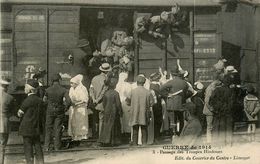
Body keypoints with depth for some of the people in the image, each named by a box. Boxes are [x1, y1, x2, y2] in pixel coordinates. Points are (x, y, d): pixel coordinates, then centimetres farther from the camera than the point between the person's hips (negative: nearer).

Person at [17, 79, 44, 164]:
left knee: (28, 148, 2)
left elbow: (19, 114, -8)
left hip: (27, 128, -7)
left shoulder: (28, 100, -17)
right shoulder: (40, 100, 4)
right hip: (37, 127, 7)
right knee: (38, 147, 13)